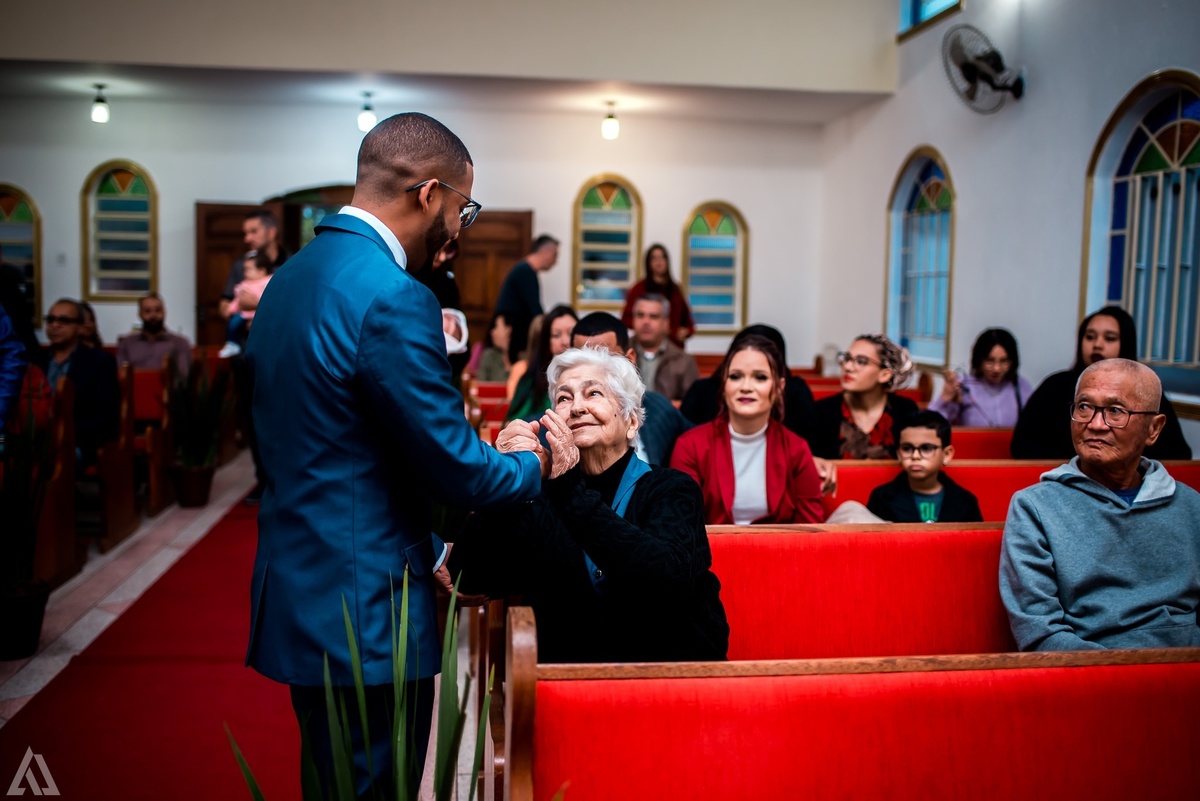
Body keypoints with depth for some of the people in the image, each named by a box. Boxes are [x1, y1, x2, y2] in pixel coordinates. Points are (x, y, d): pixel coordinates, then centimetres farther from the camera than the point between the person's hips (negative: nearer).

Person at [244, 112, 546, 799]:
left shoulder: (292, 277, 9)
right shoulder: (394, 300, -22)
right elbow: (456, 468, -18)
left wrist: (424, 551, 17)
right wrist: (529, 463, 3)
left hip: (300, 593, 10)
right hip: (365, 613, -10)